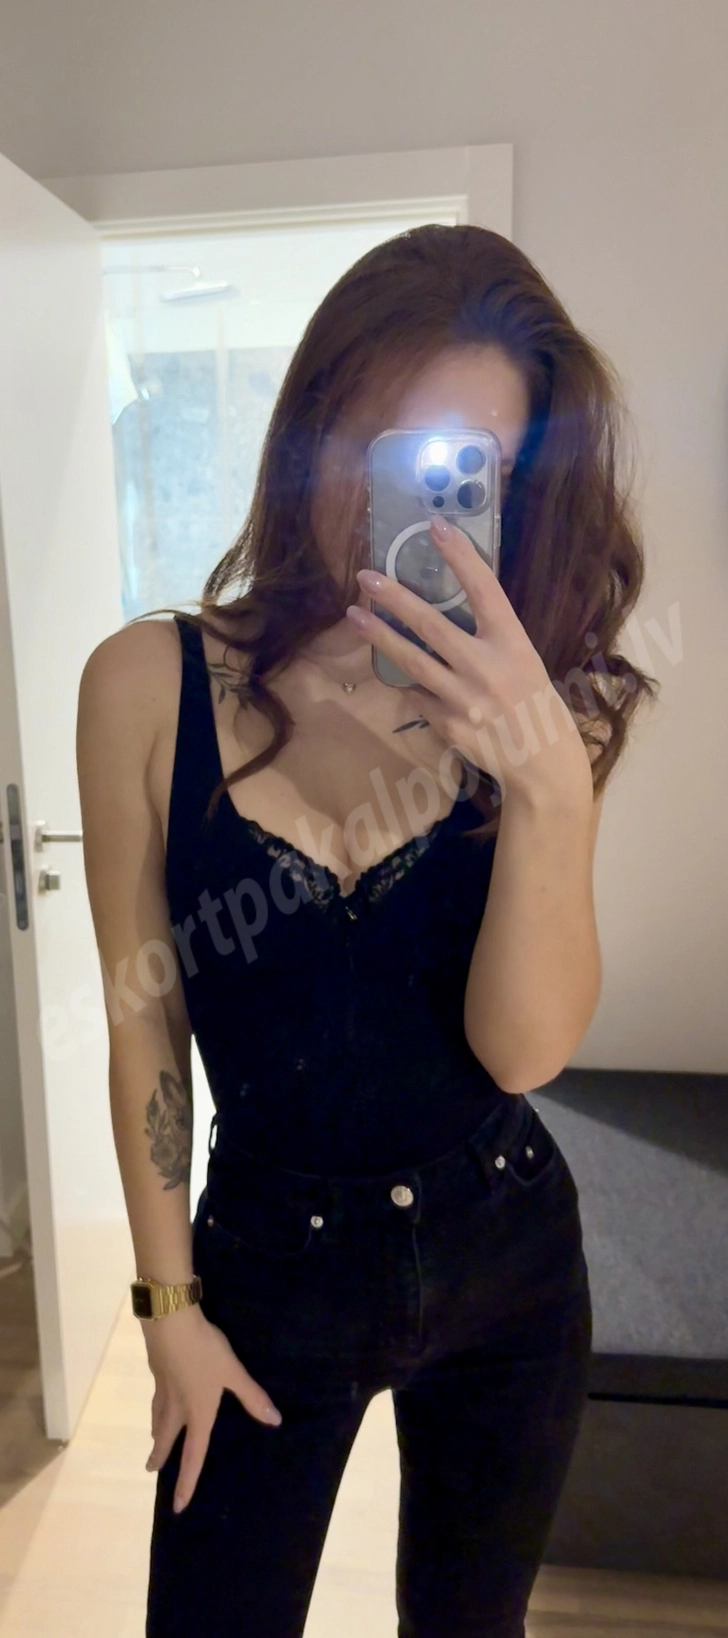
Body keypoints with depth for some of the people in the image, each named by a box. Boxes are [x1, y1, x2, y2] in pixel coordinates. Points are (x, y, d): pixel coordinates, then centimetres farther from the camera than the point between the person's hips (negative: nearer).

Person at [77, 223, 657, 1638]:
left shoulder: (534, 706, -10)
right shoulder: (150, 684, -15)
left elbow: (525, 1045, -18)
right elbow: (145, 1024, -8)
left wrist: (551, 783, -33)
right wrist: (170, 1302, 0)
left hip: (505, 1259, 2)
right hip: (272, 1264, -1)